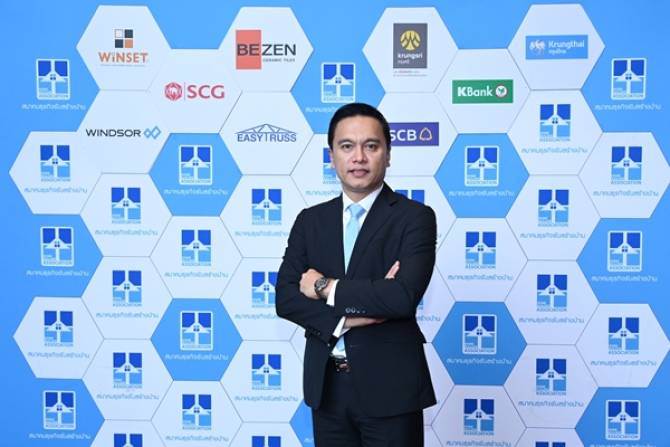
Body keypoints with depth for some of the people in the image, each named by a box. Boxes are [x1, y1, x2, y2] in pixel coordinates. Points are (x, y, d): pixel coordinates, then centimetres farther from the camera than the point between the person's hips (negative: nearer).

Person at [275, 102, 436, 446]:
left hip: (389, 386, -4)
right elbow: (285, 298, -2)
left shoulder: (415, 217, -7)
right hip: (326, 386, 4)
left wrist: (327, 288, -12)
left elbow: (404, 296, -21)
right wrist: (346, 316, -17)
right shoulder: (310, 221, 6)